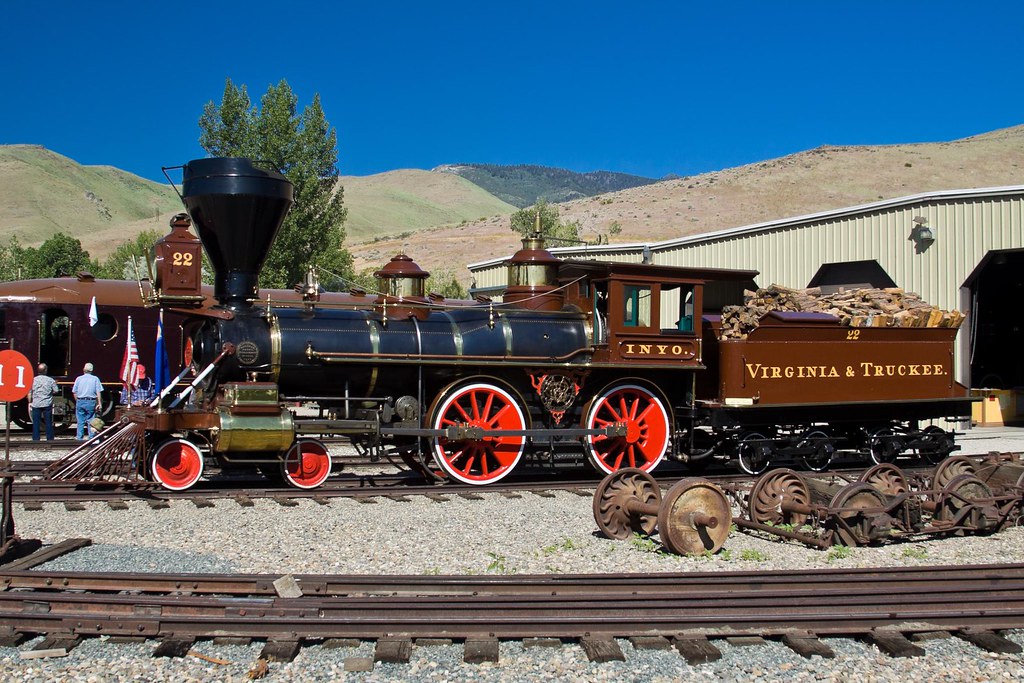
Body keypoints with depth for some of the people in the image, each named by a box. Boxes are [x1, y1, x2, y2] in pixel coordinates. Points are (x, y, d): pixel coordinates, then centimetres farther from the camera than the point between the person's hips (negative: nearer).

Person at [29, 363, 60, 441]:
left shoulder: (33, 380, -1)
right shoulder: (50, 380, -6)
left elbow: (29, 392, 2)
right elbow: (56, 391, -3)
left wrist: (30, 402, 12)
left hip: (36, 404, 1)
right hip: (47, 404, -1)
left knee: (36, 423, 6)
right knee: (48, 422, 5)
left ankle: (35, 439, 5)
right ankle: (50, 439, 8)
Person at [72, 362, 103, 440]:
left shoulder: (78, 378, 4)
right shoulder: (95, 379, 0)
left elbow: (74, 392, 6)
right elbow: (98, 392, -5)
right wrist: (99, 403, -4)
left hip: (80, 402, 1)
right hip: (91, 402, -1)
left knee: (80, 421, 8)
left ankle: (80, 437, 10)